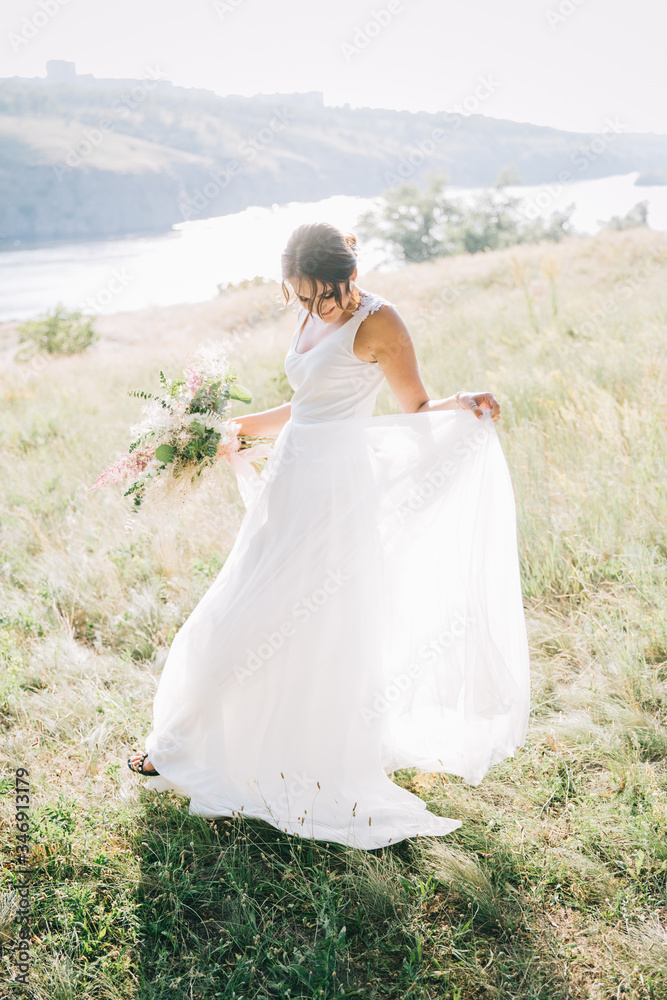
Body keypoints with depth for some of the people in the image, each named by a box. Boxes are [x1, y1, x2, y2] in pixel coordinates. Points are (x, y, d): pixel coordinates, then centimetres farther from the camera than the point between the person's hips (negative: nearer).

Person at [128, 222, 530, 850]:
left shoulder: (378, 322, -9)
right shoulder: (311, 320, 13)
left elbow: (417, 410, -8)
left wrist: (464, 404, -27)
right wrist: (238, 426, 21)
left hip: (338, 494, -8)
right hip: (291, 486, 8)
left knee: (324, 638, 0)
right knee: (239, 621, 16)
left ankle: (338, 786, 19)